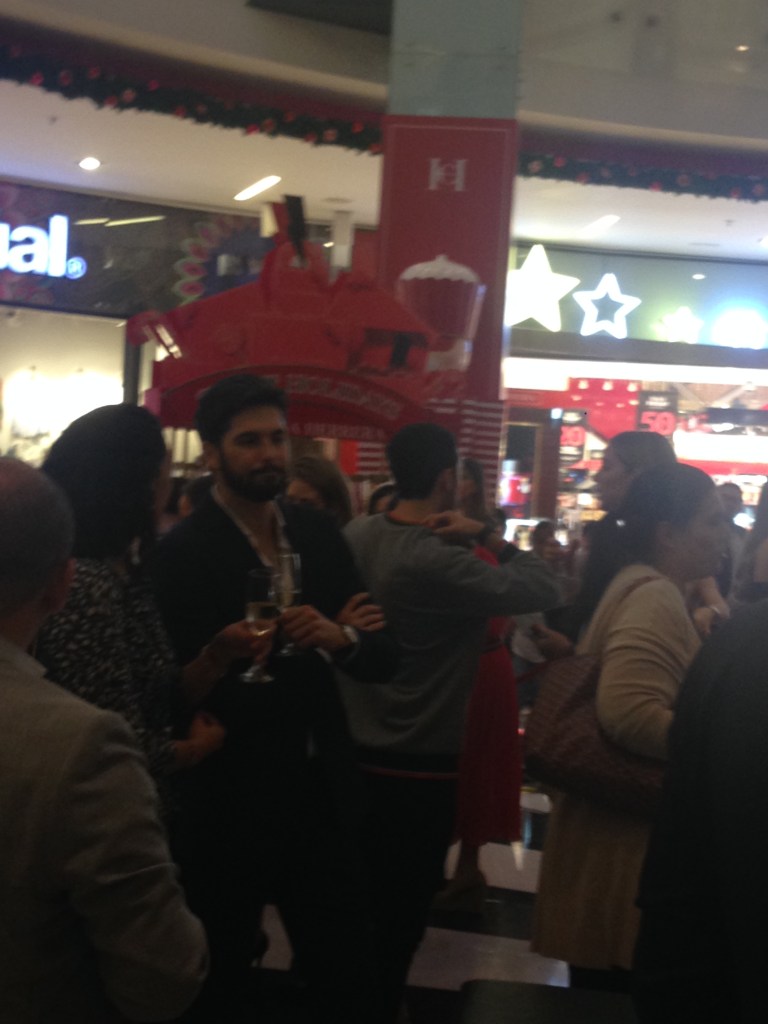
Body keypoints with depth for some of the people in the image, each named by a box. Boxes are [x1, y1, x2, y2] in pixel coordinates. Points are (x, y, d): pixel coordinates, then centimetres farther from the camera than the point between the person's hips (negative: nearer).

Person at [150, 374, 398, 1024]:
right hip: (228, 811, -4)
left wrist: (341, 640, -20)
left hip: (323, 800, 5)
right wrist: (316, 649, -17)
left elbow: (383, 657, 0)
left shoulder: (319, 534, 3)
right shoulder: (182, 553, -14)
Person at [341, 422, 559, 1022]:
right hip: (420, 764, -8)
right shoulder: (437, 562, -27)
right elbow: (541, 589, -26)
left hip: (359, 751, 8)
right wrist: (485, 531, -16)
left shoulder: (357, 536, -2)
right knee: (403, 906, 11)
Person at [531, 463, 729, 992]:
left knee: (605, 997, 18)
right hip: (627, 836, -10)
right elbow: (630, 713, -33)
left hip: (617, 826, 10)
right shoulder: (655, 598, -19)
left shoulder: (645, 590, 14)